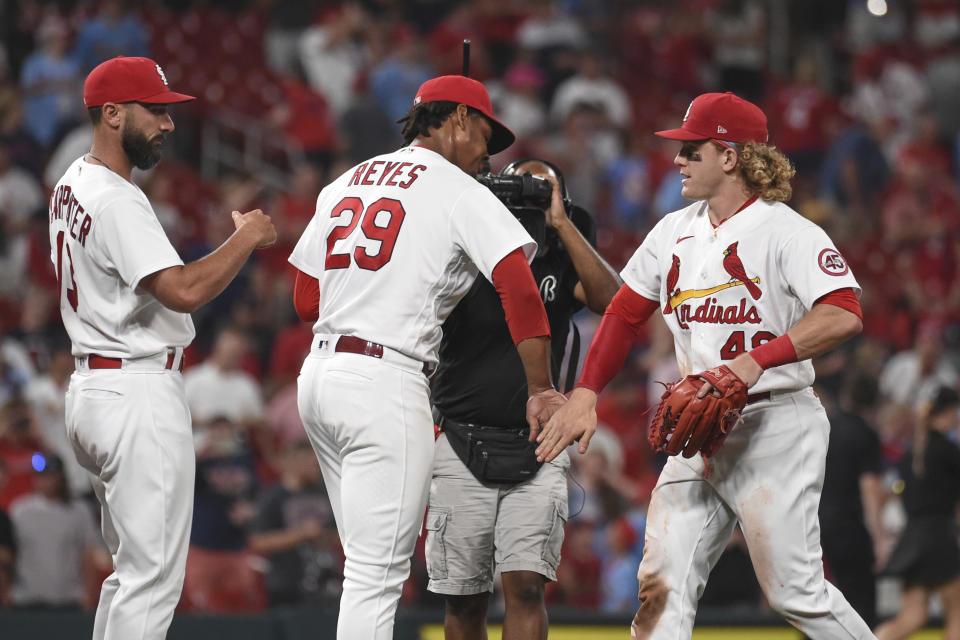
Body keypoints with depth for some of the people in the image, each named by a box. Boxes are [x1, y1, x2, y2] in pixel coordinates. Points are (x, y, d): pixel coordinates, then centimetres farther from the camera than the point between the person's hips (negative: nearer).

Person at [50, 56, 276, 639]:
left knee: (133, 567, 17)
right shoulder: (116, 201, -19)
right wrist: (248, 238, -15)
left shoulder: (72, 187, 14)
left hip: (91, 388, 11)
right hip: (139, 394, -11)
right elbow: (184, 291, -28)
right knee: (153, 575, -9)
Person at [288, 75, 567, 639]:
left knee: (372, 564, 17)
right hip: (386, 384, -8)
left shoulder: (344, 184, 17)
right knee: (377, 572, -8)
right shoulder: (459, 191, -2)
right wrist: (541, 391, -14)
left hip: (320, 374, 8)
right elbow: (519, 287, -15)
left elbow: (306, 301, 18)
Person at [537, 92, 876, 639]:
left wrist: (758, 360, -34)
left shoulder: (786, 232, -11)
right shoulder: (675, 231, 12)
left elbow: (844, 315, -25)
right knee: (662, 584, -3)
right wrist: (586, 395, 6)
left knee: (795, 593, -6)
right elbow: (625, 314, 17)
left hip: (775, 426, -7)